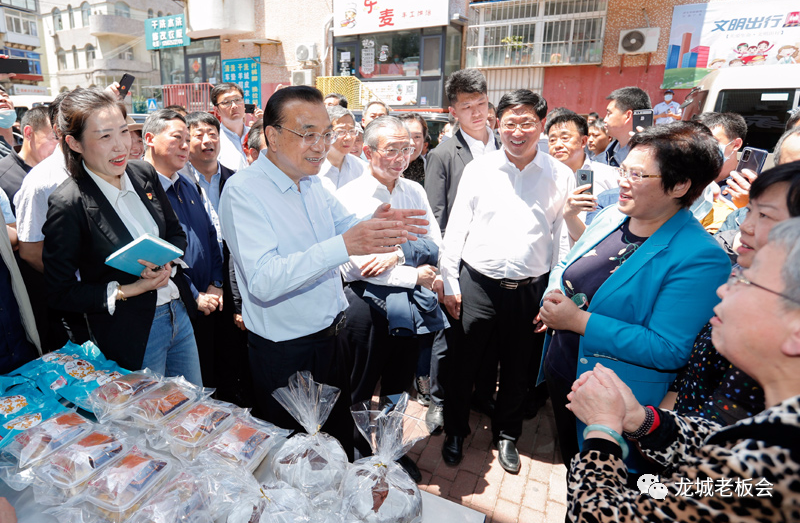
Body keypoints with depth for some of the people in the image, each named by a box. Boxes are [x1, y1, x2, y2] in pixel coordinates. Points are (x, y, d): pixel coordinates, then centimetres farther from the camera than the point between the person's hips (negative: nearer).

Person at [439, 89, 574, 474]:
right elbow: (456, 229, 2)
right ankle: (456, 431, 35)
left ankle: (507, 434, 41)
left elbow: (563, 237, 3)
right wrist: (450, 284, -1)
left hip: (530, 289, 1)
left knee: (517, 368, 16)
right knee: (462, 364, 10)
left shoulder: (560, 176, 1)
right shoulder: (478, 169, 0)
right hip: (477, 283, 0)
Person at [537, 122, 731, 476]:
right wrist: (554, 296, -9)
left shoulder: (700, 260, -23)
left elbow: (669, 350, -27)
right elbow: (566, 269, 12)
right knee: (571, 465, 29)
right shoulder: (611, 217, -2)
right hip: (559, 369, 7)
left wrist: (579, 320, -28)